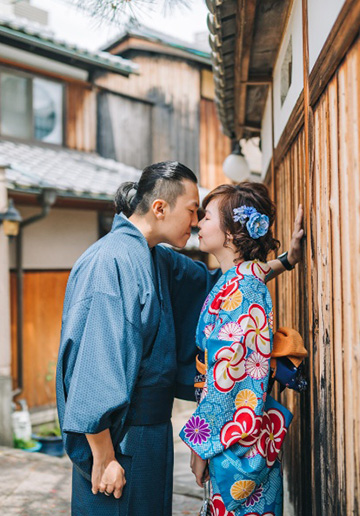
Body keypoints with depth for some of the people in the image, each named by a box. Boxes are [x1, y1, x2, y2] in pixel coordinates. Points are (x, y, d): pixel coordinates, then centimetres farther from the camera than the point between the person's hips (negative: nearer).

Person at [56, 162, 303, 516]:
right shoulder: (112, 260, -20)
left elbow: (216, 282, 22)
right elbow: (95, 363, -24)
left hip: (151, 431, 9)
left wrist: (285, 261, 14)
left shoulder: (159, 260, 8)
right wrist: (103, 459, -22)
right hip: (119, 440, -9)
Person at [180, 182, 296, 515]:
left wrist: (201, 444, -15)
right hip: (242, 437, 9)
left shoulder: (239, 291, -19)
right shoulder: (238, 282, 10)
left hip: (238, 442, -9)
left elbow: (226, 376, -21)